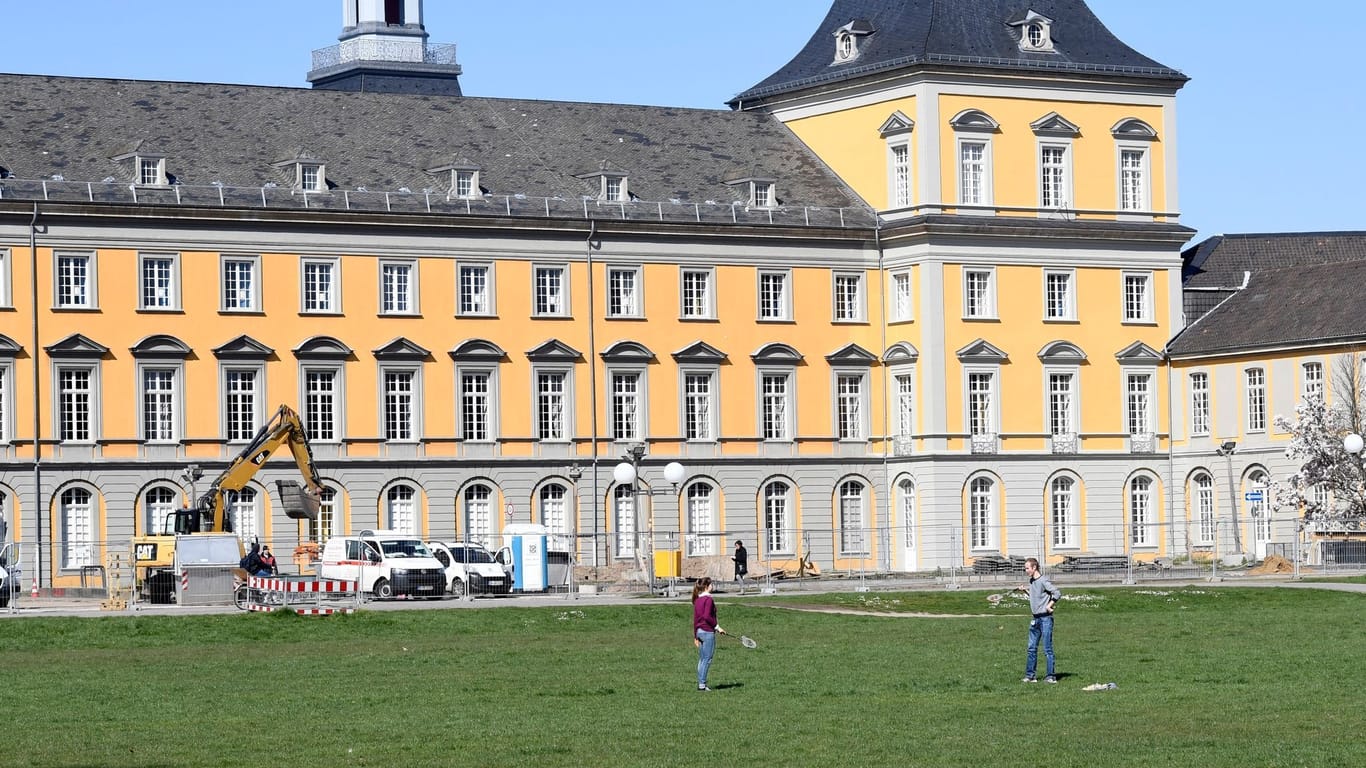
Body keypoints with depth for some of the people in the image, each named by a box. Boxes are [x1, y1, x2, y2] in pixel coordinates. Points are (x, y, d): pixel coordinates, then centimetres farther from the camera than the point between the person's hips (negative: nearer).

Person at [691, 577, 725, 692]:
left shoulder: (697, 600, 11)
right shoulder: (708, 599, -13)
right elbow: (707, 616, -22)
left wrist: (695, 636, 18)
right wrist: (717, 627, -13)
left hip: (699, 631, 8)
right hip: (708, 632, -8)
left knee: (702, 659, 12)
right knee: (707, 659, -3)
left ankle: (700, 683, 15)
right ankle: (702, 684, -3)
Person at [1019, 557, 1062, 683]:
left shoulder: (1043, 581, -14)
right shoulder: (1032, 581, 12)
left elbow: (1057, 593, -19)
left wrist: (1049, 605, -15)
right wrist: (1026, 588, 17)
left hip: (1045, 618, -9)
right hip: (1035, 618, 9)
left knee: (1047, 649, -4)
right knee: (1032, 648, 8)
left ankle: (1050, 676, 1)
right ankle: (1030, 675, 12)